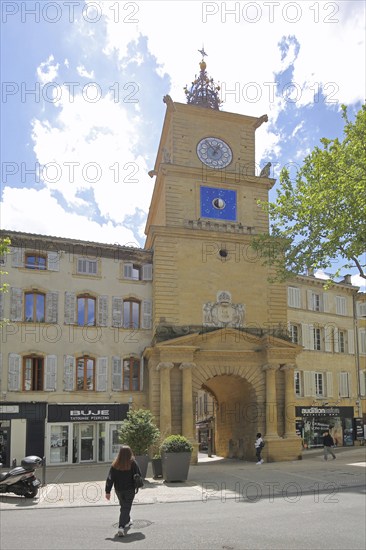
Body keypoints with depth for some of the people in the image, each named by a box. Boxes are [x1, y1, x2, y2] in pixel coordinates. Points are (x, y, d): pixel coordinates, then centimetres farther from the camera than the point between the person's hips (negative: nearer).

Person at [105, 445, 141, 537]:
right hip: (129, 489, -3)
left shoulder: (115, 464, -6)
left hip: (118, 490, 4)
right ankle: (122, 527, -14)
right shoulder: (133, 463, -12)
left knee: (123, 506, 23)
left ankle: (127, 522, 42)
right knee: (126, 508, 0)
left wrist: (107, 491, -3)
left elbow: (110, 479, -7)